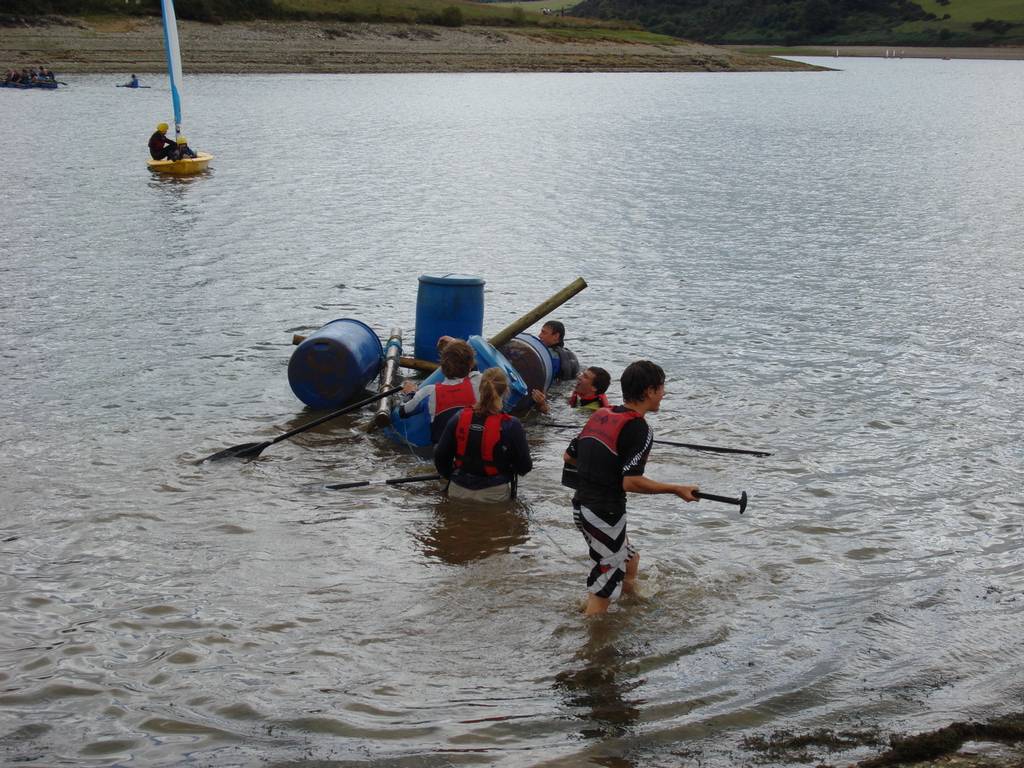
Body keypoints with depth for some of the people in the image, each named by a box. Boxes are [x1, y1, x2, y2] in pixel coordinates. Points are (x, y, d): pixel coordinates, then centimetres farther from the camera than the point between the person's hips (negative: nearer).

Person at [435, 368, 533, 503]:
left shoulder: (459, 419, -4)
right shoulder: (511, 425, -13)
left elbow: (440, 456, 3)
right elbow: (525, 467, -5)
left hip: (458, 492, 3)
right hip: (493, 496, -3)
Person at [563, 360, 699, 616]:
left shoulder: (600, 414, 8)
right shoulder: (639, 429, -16)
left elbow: (569, 456, 14)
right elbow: (630, 483, -22)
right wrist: (677, 489, -12)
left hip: (581, 506, 9)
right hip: (605, 514, -9)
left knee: (629, 561, 27)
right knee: (603, 589, 1)